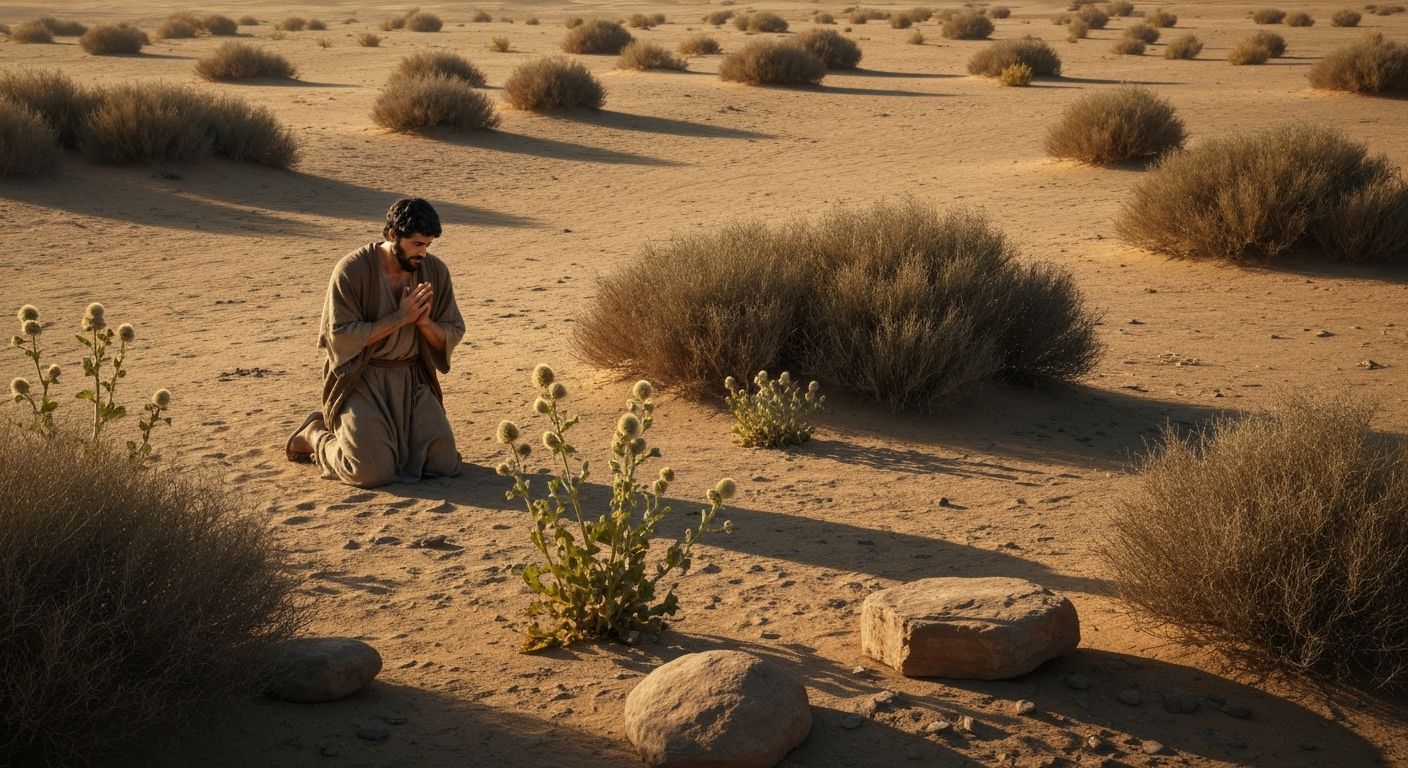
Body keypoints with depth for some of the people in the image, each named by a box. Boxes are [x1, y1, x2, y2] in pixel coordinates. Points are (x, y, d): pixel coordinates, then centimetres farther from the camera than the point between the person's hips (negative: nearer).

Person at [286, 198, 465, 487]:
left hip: (412, 378, 5)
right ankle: (316, 435, 13)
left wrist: (424, 322, -17)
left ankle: (393, 434, 24)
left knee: (445, 464, -5)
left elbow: (453, 334, 5)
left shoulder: (435, 270, 0)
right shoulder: (352, 270, -14)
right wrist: (401, 317, -20)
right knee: (373, 472, -19)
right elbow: (341, 337, -18)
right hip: (361, 381, -5)